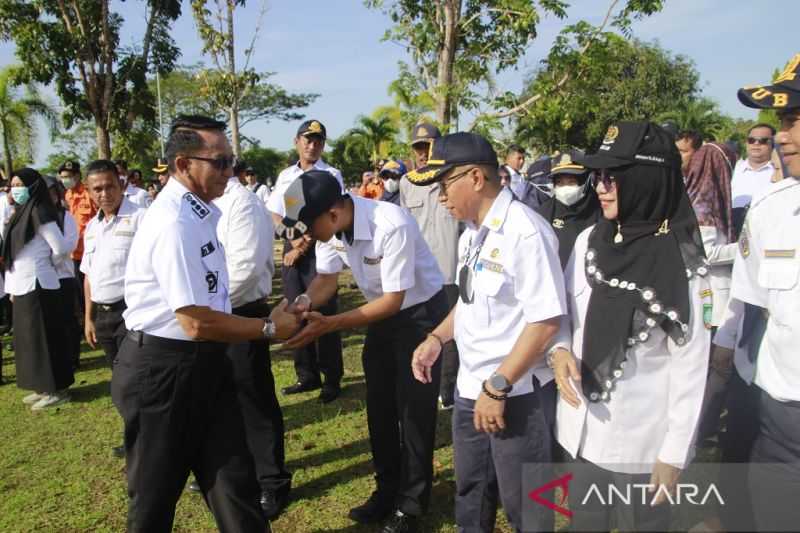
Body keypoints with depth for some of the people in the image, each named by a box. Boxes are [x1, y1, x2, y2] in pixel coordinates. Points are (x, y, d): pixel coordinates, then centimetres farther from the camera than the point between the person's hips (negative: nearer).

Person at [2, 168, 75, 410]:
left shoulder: (39, 212, -13)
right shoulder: (21, 213, 12)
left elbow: (62, 249, -16)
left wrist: (47, 264, 2)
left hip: (37, 285, -9)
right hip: (24, 286, 9)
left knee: (44, 337, -1)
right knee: (30, 338, 14)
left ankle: (56, 389, 9)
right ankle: (44, 388, 24)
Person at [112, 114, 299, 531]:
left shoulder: (200, 212, 6)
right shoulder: (174, 222, -24)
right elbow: (197, 323, -25)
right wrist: (270, 328, -14)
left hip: (202, 363, 8)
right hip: (162, 371, -8)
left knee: (234, 480, 15)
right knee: (156, 494, 15)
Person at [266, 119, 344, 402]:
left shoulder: (331, 175, -3)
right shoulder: (285, 176, 12)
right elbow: (274, 215, 10)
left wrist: (303, 247, -10)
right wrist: (293, 240, -7)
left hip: (319, 249, -5)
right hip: (291, 249, 5)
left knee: (323, 314, -3)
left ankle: (332, 380, 9)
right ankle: (307, 375, 23)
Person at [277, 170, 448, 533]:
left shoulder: (392, 226, -34)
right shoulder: (330, 226, -14)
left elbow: (394, 300, -29)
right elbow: (327, 277, -1)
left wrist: (329, 324, -33)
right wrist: (305, 302, -23)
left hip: (420, 311, -7)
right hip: (382, 311, 7)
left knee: (414, 409, 1)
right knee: (379, 406, 14)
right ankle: (387, 491, 33)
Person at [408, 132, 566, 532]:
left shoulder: (524, 230, -21)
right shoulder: (471, 233, 7)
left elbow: (545, 320, -24)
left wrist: (498, 387, -22)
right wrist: (436, 338, 5)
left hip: (516, 393, -8)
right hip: (470, 388, 8)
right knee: (471, 494, 24)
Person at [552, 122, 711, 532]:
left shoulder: (683, 262, -15)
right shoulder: (589, 241, -2)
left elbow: (690, 363, -12)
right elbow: (563, 311, 9)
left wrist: (675, 451, -11)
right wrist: (560, 349, -12)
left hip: (643, 437, -4)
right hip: (583, 428, 4)